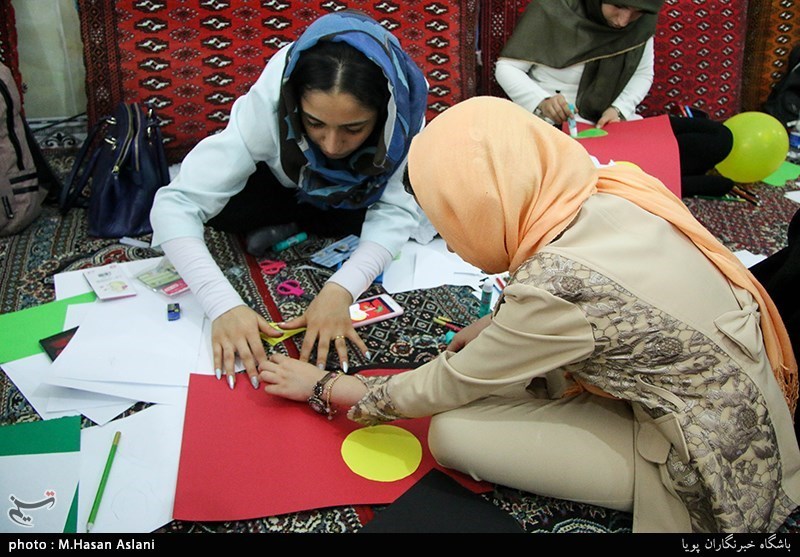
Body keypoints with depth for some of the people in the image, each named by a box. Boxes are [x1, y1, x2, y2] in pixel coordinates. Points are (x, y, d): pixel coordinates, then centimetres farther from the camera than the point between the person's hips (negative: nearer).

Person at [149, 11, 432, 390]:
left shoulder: (404, 99, -36)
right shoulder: (268, 102, -39)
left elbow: (393, 210, -34)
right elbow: (176, 204, -41)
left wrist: (341, 289, -51)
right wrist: (224, 304, -54)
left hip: (358, 198, 2)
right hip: (287, 186, -1)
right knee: (225, 206, -30)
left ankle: (292, 225, -4)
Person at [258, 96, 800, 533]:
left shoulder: (554, 287, -30)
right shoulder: (612, 187, -9)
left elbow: (443, 388, -13)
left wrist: (323, 387, 1)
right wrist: (499, 327, 8)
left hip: (718, 480, -8)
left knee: (453, 430, -13)